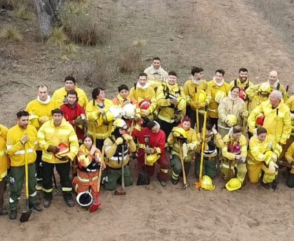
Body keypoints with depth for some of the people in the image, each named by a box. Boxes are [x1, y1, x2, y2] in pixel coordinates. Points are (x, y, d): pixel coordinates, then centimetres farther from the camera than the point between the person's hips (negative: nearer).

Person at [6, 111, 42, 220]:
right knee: (16, 187, 5)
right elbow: (9, 151, -19)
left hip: (31, 162, 4)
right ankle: (13, 209, 21)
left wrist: (31, 153, 7)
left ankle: (32, 203, 38)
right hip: (17, 164, -4)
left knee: (32, 184, 18)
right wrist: (21, 142, -26)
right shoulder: (11, 132, -17)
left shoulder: (33, 129, -4)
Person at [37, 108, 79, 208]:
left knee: (65, 178, 11)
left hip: (63, 158, -1)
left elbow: (74, 143, -12)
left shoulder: (69, 127, -12)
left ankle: (67, 195, 31)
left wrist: (70, 155, -23)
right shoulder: (45, 126, -8)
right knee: (47, 178, 14)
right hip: (48, 158, 1)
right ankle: (47, 196, 35)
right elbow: (40, 139, -6)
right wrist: (49, 147, -21)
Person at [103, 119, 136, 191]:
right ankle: (105, 178, 29)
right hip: (112, 169, -5)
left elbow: (133, 150, -8)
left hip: (124, 167, 5)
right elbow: (108, 155, -34)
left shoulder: (125, 138, -4)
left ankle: (119, 178, 40)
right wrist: (116, 143, -43)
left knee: (129, 183, 15)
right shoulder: (108, 140, -23)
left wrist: (131, 140, -24)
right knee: (110, 187, 1)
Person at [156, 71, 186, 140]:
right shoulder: (162, 87, -5)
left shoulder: (180, 88, 6)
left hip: (176, 118, 3)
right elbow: (159, 101, -18)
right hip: (163, 118, -3)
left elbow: (183, 102, -1)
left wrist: (181, 115, -10)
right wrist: (170, 101, -32)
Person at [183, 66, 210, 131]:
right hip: (191, 109, -3)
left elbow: (208, 94, 5)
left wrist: (205, 103, -9)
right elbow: (185, 96, -8)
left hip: (202, 109, 3)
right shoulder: (188, 83, -7)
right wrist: (192, 103, -15)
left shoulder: (204, 83, 4)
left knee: (201, 128, 10)